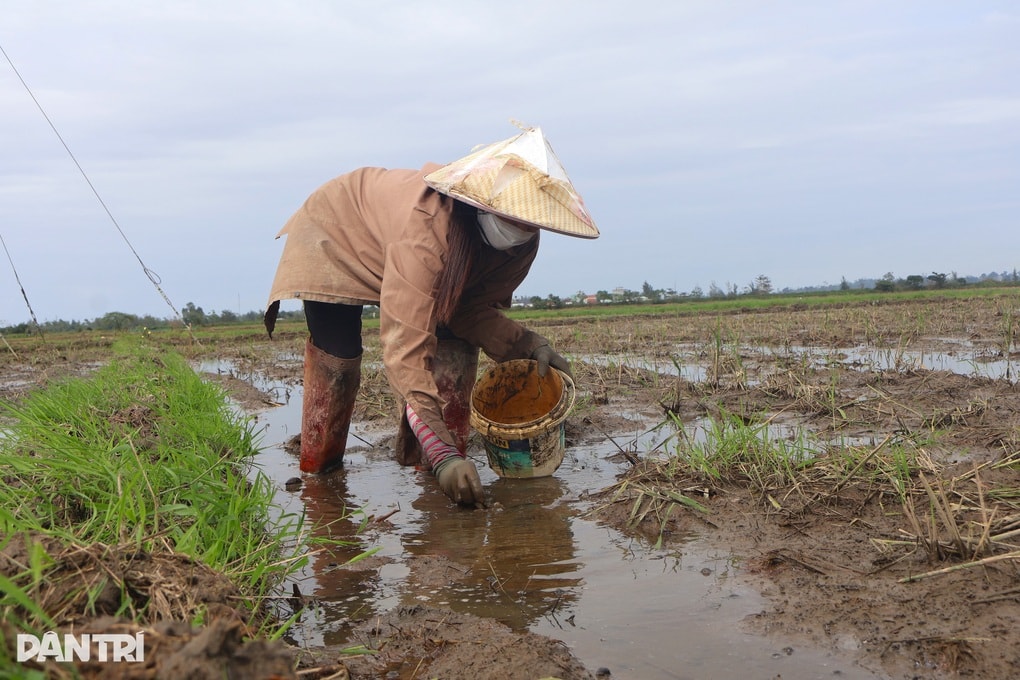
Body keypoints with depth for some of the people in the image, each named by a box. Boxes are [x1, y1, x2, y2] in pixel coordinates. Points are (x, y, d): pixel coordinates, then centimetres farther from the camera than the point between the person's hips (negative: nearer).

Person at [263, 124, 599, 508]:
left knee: (456, 350, -11)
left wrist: (527, 343, -30)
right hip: (336, 236, -6)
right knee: (337, 358, -17)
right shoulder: (429, 228, -46)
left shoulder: (522, 242, -24)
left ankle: (418, 461, 1)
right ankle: (317, 471, 5)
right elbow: (405, 352, -50)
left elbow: (472, 307, -12)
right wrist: (442, 454, -54)